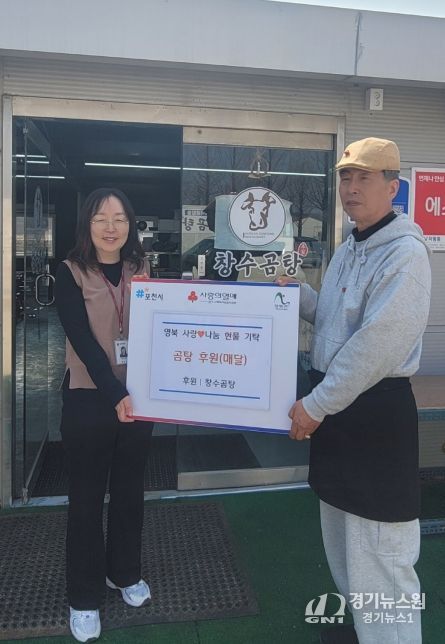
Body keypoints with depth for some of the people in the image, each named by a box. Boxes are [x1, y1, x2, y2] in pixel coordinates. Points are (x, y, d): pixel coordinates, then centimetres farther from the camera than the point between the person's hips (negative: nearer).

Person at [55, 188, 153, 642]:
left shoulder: (142, 271, 4)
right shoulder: (70, 273, -8)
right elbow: (83, 340, -18)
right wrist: (115, 394, -27)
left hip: (138, 396, 4)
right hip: (89, 399, -3)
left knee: (129, 490, 17)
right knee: (87, 498, 9)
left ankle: (125, 572, 39)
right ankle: (84, 596, 28)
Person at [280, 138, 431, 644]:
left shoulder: (404, 252, -18)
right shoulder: (347, 251, 12)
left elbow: (376, 346, -25)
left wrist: (315, 405, -20)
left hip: (376, 411, -10)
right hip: (336, 402, 10)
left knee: (377, 552, 1)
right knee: (341, 536, 24)